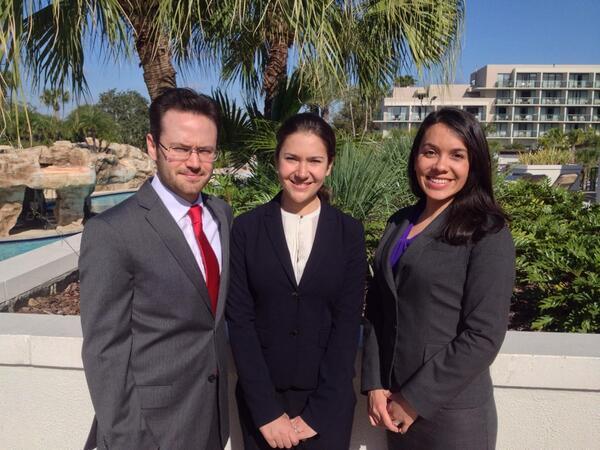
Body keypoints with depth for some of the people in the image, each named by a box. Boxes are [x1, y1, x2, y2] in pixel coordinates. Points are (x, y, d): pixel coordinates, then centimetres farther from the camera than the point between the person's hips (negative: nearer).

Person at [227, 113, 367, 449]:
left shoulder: (349, 232, -3)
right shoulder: (246, 229, -5)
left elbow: (348, 323, -6)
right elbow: (240, 320, -7)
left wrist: (316, 412, -9)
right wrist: (267, 410, -10)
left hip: (329, 400, 0)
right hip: (261, 398, 0)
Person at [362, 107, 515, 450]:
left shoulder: (488, 234, -13)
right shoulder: (400, 223, 3)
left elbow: (483, 336, -17)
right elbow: (377, 308, 4)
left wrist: (414, 400, -13)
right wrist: (375, 385, -4)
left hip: (452, 411, -4)